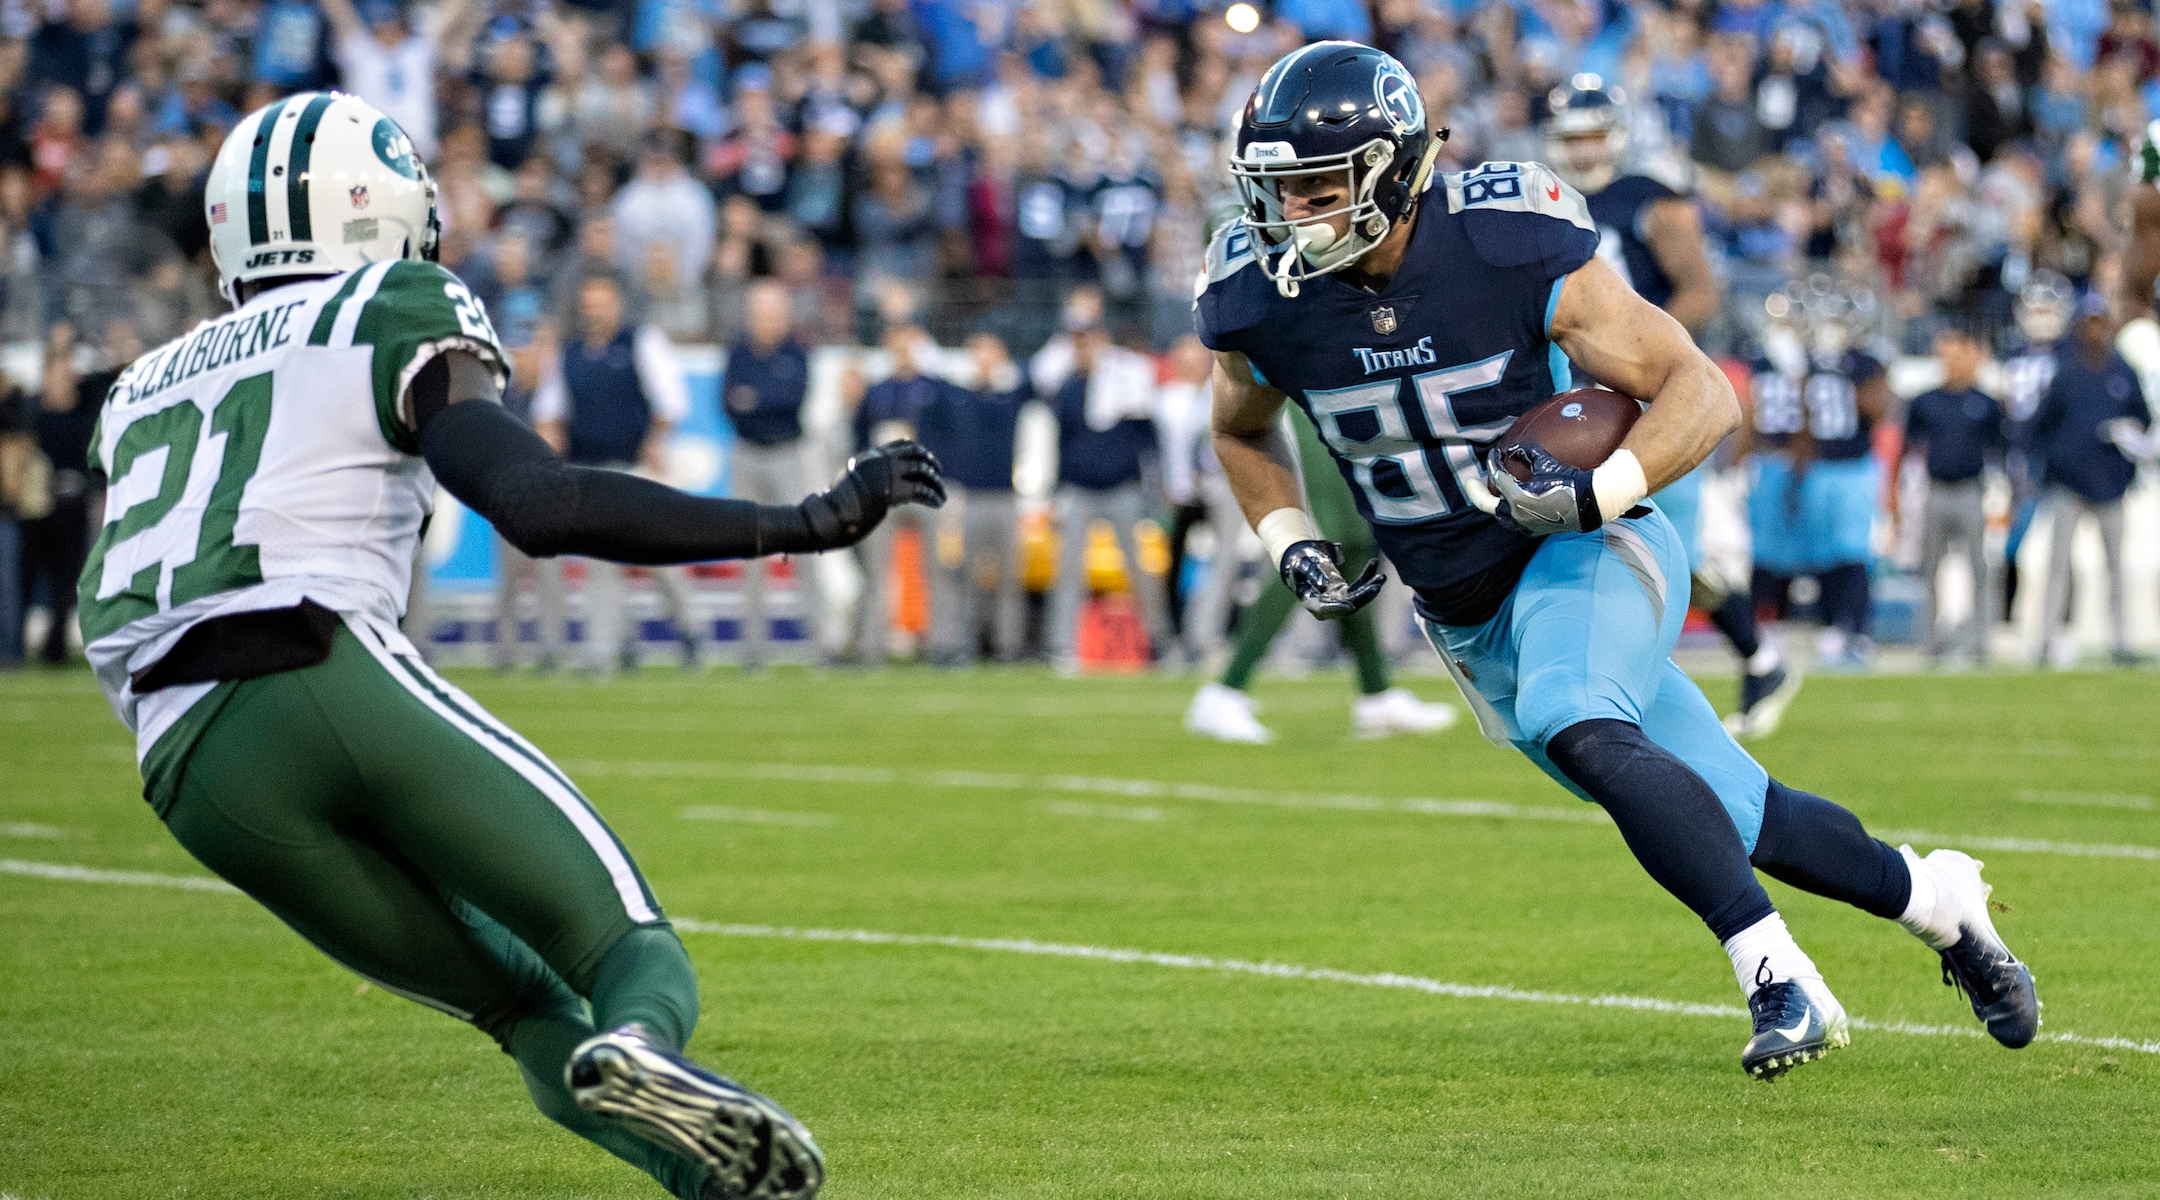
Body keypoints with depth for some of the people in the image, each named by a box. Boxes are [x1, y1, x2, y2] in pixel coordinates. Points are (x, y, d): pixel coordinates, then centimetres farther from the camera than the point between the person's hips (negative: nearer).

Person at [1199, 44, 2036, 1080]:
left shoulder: (1509, 246, -23)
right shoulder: (1262, 301, -11)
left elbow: (1701, 392, -18)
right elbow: (1243, 431, 14)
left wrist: (1598, 494, -33)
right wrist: (1290, 548, -3)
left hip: (1584, 548, -5)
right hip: (1467, 617, 5)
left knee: (1579, 731, -36)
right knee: (1739, 822, 7)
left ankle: (1779, 981, -32)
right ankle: (1935, 900, 31)